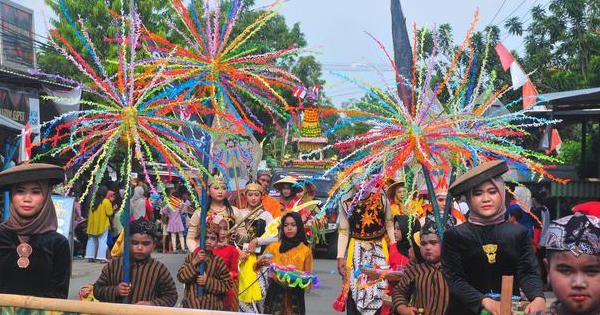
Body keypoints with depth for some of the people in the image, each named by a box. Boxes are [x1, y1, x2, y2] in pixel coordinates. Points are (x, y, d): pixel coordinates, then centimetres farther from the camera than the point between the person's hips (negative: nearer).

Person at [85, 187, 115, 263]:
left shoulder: (94, 201, 7)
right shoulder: (106, 201, -10)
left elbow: (91, 213, 12)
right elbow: (109, 213, -12)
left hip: (93, 225, 6)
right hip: (103, 225, -6)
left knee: (92, 240, 12)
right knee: (102, 240, -3)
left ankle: (90, 256, 14)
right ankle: (101, 257, -7)